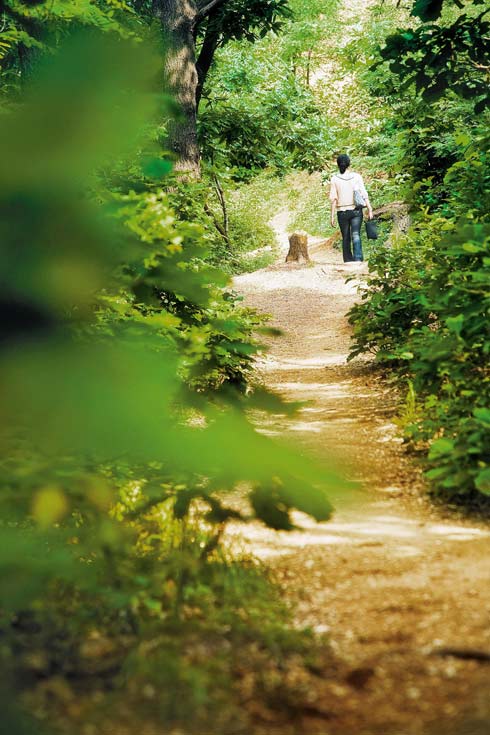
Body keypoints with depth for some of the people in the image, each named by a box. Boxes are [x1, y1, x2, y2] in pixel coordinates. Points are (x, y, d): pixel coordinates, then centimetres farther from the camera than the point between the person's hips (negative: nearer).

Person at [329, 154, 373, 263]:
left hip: (342, 211, 0)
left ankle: (348, 260, 12)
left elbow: (333, 199, -3)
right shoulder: (356, 176, 0)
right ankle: (358, 258, -23)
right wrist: (369, 209, 0)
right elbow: (364, 194, -3)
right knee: (356, 235, -7)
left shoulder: (334, 179, -1)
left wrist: (332, 216, 0)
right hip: (356, 210, 0)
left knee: (345, 238, 11)